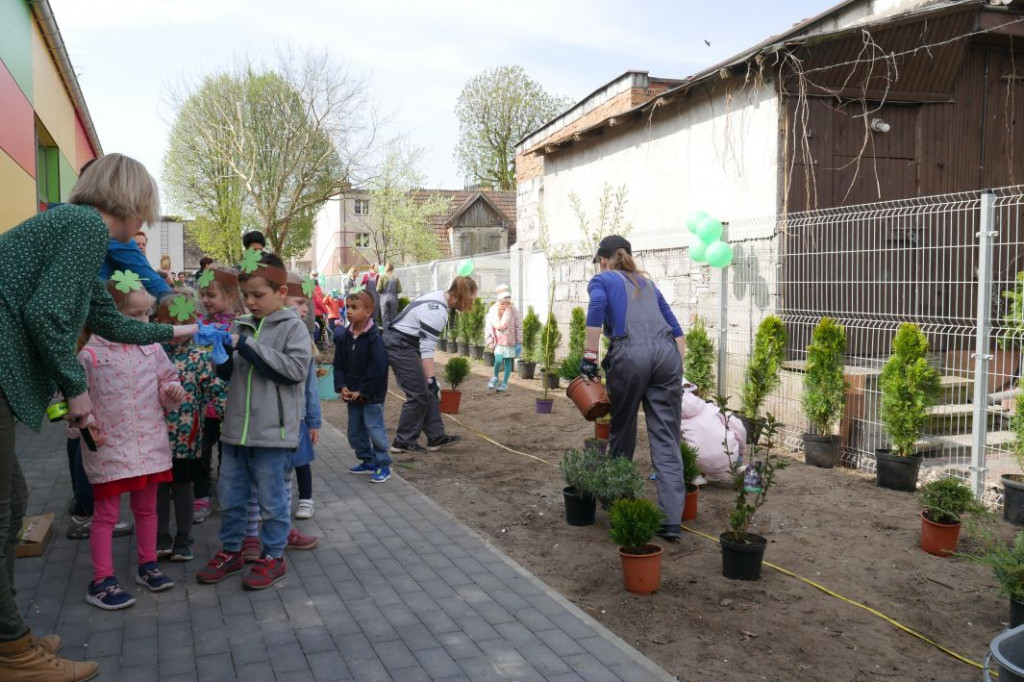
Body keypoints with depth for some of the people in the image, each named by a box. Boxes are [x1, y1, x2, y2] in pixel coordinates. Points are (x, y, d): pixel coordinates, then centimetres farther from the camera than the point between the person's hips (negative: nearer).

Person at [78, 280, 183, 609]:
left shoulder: (152, 347, 1)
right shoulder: (91, 354, -11)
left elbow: (167, 379, 13)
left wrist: (172, 390, -8)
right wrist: (83, 425, -15)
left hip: (150, 444, 4)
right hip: (108, 447, -4)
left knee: (147, 508, 16)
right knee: (106, 513, 5)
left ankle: (147, 566, 31)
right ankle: (102, 581, 13)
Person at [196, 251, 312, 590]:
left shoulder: (292, 327, -6)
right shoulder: (240, 326, 10)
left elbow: (297, 368, -20)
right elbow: (227, 374, 17)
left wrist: (248, 346, -19)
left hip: (272, 431, -6)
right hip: (236, 428, 6)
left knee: (271, 499, 6)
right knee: (229, 495, 16)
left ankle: (273, 556, 21)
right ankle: (231, 551, 32)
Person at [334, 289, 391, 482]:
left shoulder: (374, 337, -16)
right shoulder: (344, 336, 4)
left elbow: (378, 368, -19)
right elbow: (339, 365, 8)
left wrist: (363, 391, -17)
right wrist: (342, 386, -6)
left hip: (372, 395, -7)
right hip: (352, 394, 7)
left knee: (375, 429, -3)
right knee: (355, 431, 15)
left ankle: (383, 465, 10)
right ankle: (368, 461, 30)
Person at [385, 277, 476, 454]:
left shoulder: (437, 298, 6)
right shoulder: (437, 312, -23)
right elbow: (427, 349, -27)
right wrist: (432, 380, -27)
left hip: (404, 344, 10)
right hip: (399, 346, -10)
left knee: (428, 392, 9)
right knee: (418, 394, -5)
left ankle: (436, 437, 12)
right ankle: (403, 442, 5)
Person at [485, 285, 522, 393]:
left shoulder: (513, 310, -5)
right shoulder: (493, 311, -1)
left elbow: (519, 327, -3)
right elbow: (489, 328, 3)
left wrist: (519, 343, -5)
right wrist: (490, 342, -2)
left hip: (510, 342, 0)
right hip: (498, 342, 0)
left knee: (508, 362, 6)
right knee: (498, 360, -14)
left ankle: (505, 383, 20)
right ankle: (496, 378, 13)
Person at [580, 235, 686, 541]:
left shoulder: (602, 279, 15)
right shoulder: (646, 282, 30)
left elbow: (597, 306, -9)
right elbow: (675, 327, 23)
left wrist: (589, 355, -10)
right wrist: (678, 366, 21)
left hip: (630, 355, -4)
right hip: (667, 352, 4)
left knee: (622, 433, 13)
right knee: (666, 439, 1)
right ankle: (671, 520, -5)